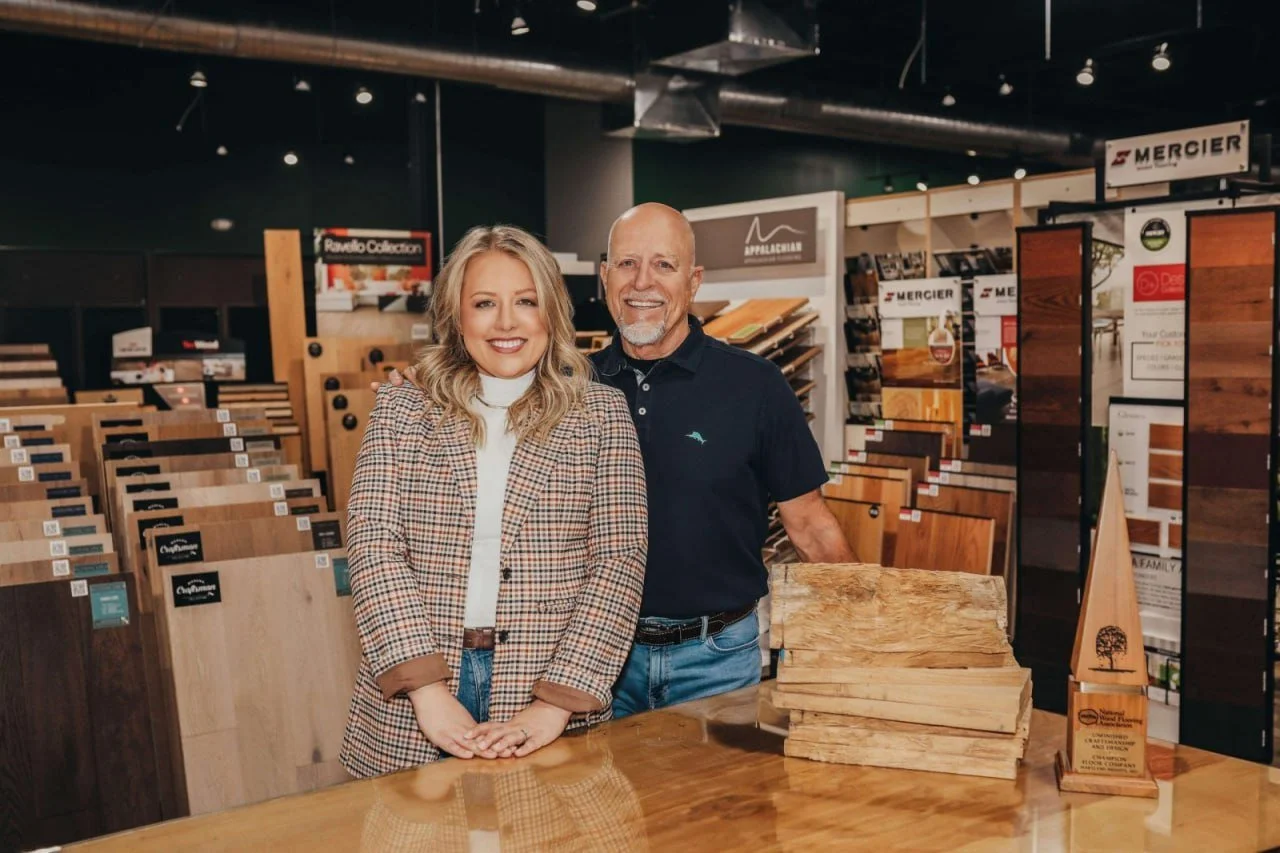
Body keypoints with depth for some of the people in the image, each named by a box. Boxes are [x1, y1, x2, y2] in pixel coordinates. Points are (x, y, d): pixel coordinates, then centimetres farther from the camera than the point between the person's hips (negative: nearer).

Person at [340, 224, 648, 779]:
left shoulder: (600, 413, 1)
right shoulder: (401, 411, 3)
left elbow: (619, 560, -5)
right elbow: (374, 546, -4)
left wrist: (556, 705, -14)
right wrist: (428, 691, -15)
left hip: (549, 707, 0)